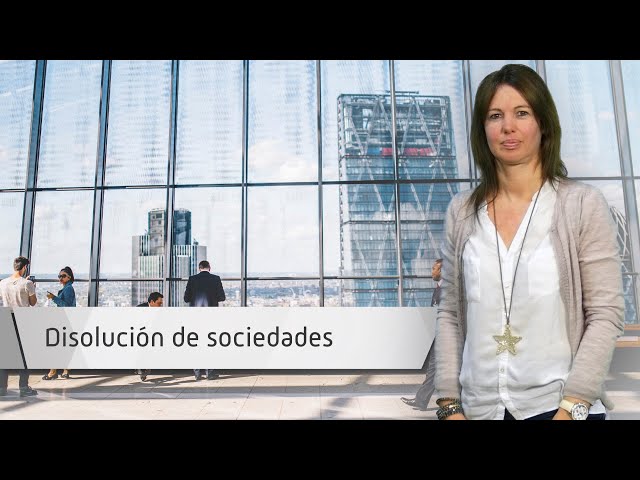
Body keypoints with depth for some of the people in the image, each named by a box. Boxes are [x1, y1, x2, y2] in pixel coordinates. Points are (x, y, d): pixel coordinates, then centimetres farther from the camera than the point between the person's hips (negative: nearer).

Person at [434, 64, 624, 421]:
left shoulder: (584, 204, -6)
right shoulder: (461, 212, 0)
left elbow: (606, 314, -7)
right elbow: (450, 313, 3)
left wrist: (571, 407, -14)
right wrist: (449, 403, -1)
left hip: (558, 404, -2)